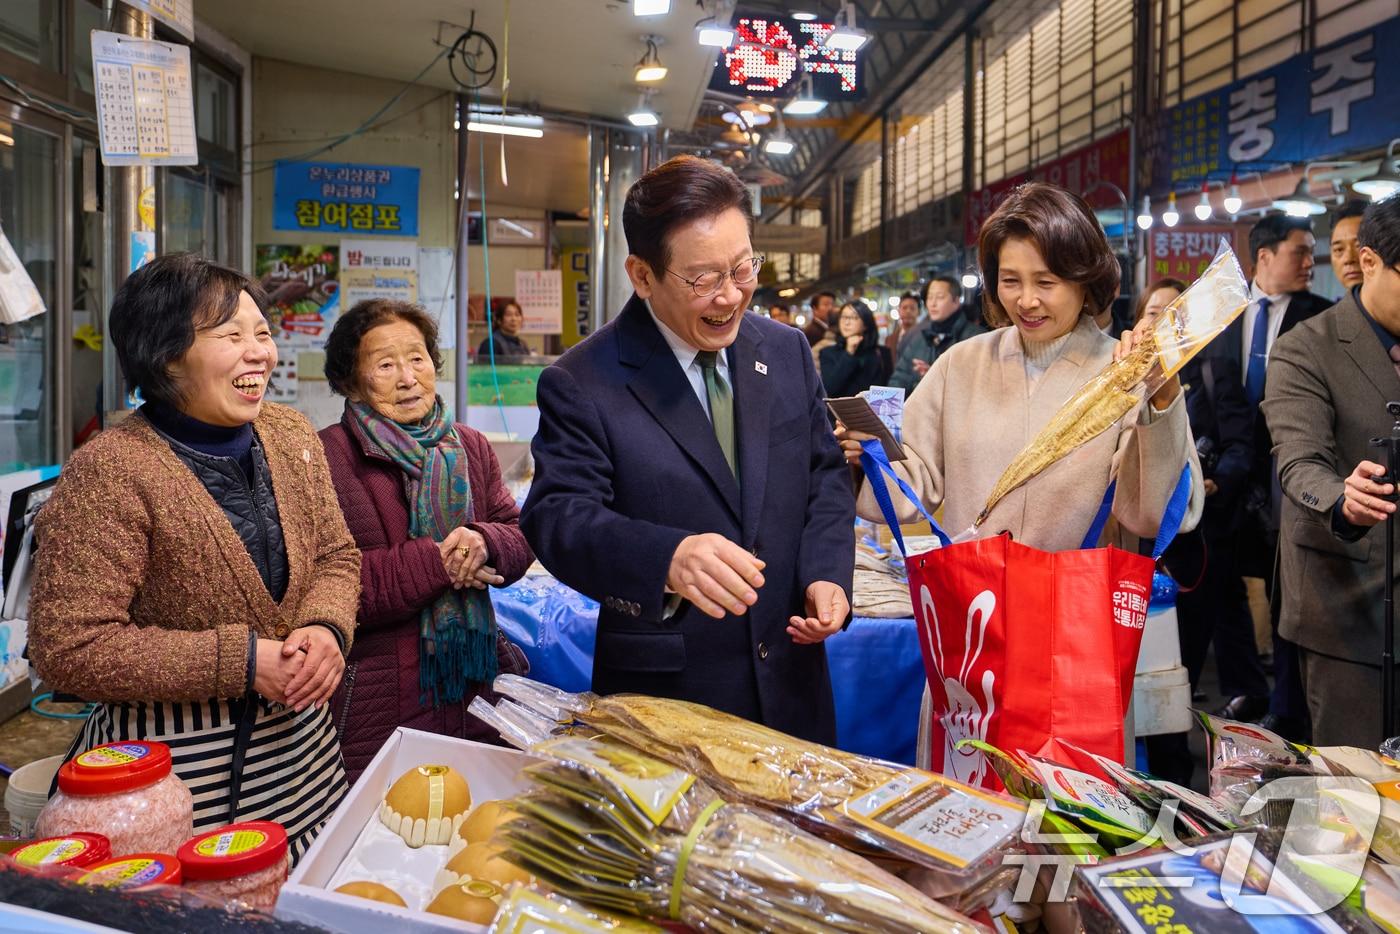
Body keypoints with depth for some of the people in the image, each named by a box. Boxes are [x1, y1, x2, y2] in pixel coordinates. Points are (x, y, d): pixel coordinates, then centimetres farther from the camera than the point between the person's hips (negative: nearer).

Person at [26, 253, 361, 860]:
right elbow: (67, 650, -18)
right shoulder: (110, 473, -17)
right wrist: (241, 662, -21)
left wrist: (326, 629, -12)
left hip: (302, 746, 6)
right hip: (175, 768, -5)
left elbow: (336, 555, 9)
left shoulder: (291, 434, 2)